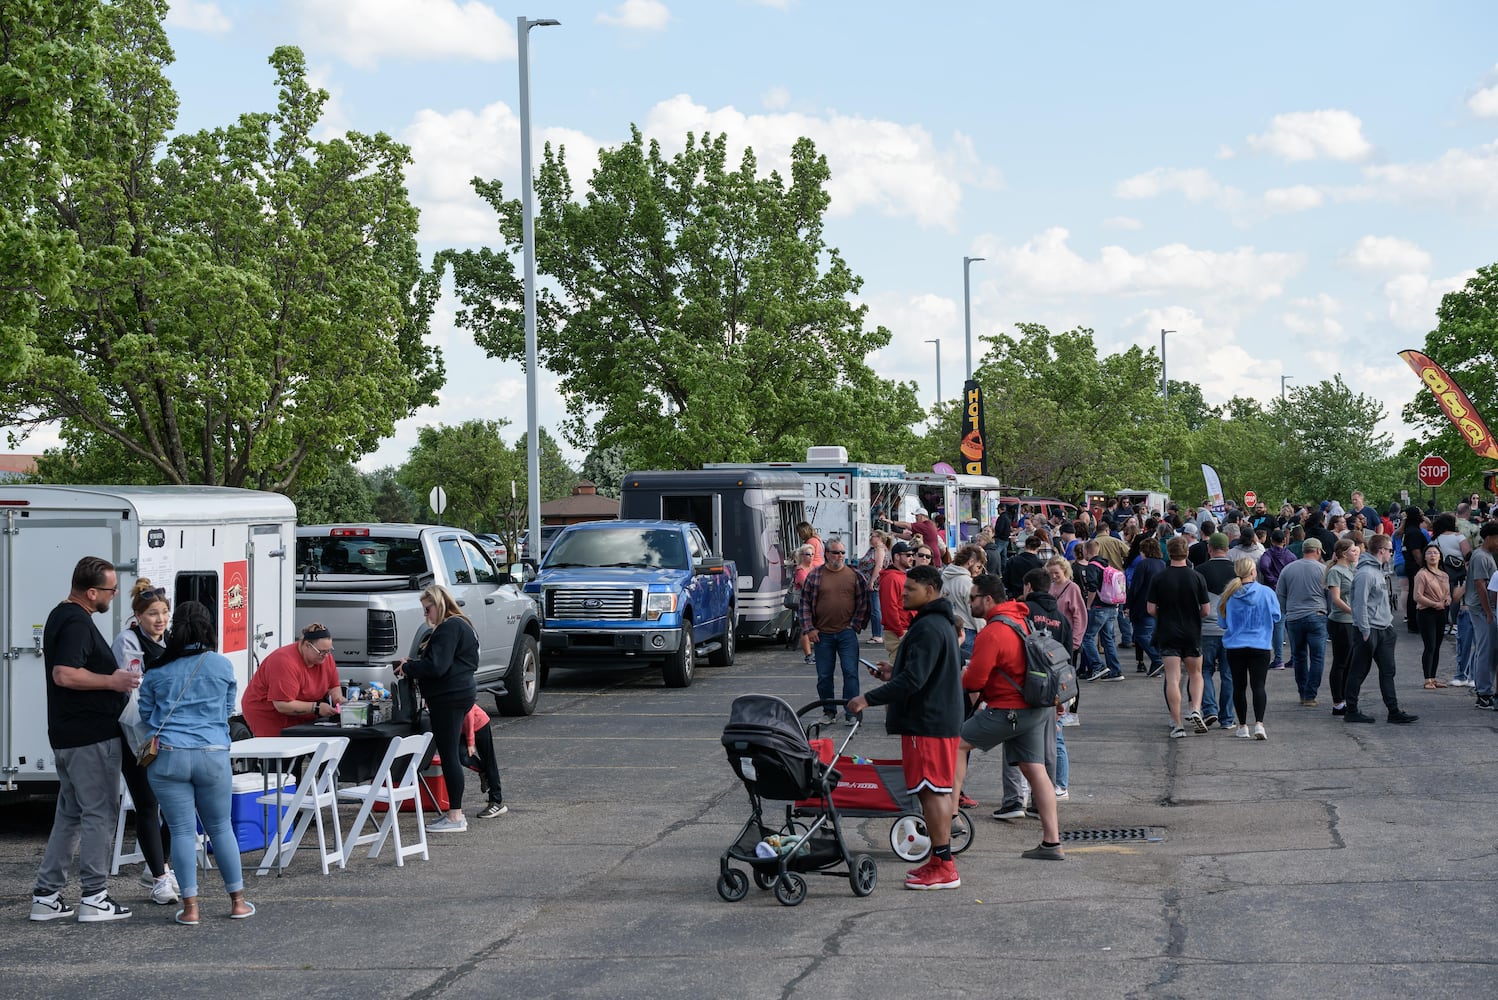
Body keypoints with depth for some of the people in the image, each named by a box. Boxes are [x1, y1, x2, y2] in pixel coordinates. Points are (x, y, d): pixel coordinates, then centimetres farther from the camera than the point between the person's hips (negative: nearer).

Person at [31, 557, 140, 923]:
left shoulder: (60, 616, 15)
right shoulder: (77, 623, -18)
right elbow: (65, 674, -29)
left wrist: (113, 676, 19)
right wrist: (112, 681, -19)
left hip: (66, 737, 10)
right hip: (91, 737, -10)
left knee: (69, 815, 14)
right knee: (99, 814, -2)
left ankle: (46, 896, 15)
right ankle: (94, 899, 2)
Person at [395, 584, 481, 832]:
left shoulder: (450, 628, -15)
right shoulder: (460, 626, 19)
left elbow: (436, 667, -23)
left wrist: (407, 667, -9)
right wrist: (413, 663, 10)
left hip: (450, 698, -11)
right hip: (457, 693, 11)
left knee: (448, 754, -8)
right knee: (449, 753, 14)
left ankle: (455, 816, -7)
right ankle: (455, 813, 19)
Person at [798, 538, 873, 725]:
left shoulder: (854, 575, 4)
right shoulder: (814, 575, 3)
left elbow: (863, 602, 6)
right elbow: (805, 604, 5)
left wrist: (855, 625, -2)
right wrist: (809, 629, -3)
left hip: (847, 634, -1)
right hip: (822, 634, 1)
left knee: (850, 673, -6)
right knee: (824, 676, 6)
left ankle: (851, 713, -1)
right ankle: (829, 711, 19)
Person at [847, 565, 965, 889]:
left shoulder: (928, 628, -19)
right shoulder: (941, 623, 16)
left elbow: (913, 680, -25)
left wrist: (869, 699, -22)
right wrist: (894, 673, 18)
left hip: (928, 722, -11)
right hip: (942, 719, 11)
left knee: (933, 791, -8)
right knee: (940, 790, 13)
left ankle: (944, 867, -6)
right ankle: (940, 862, 19)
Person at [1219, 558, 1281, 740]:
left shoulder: (1229, 595, -5)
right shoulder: (1266, 592, -8)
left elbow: (1222, 622, 4)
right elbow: (1276, 616, 3)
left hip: (1235, 647, 1)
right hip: (1260, 646, -1)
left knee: (1239, 687, 12)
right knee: (1258, 686, -2)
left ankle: (1243, 726, 18)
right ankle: (1259, 723, -17)